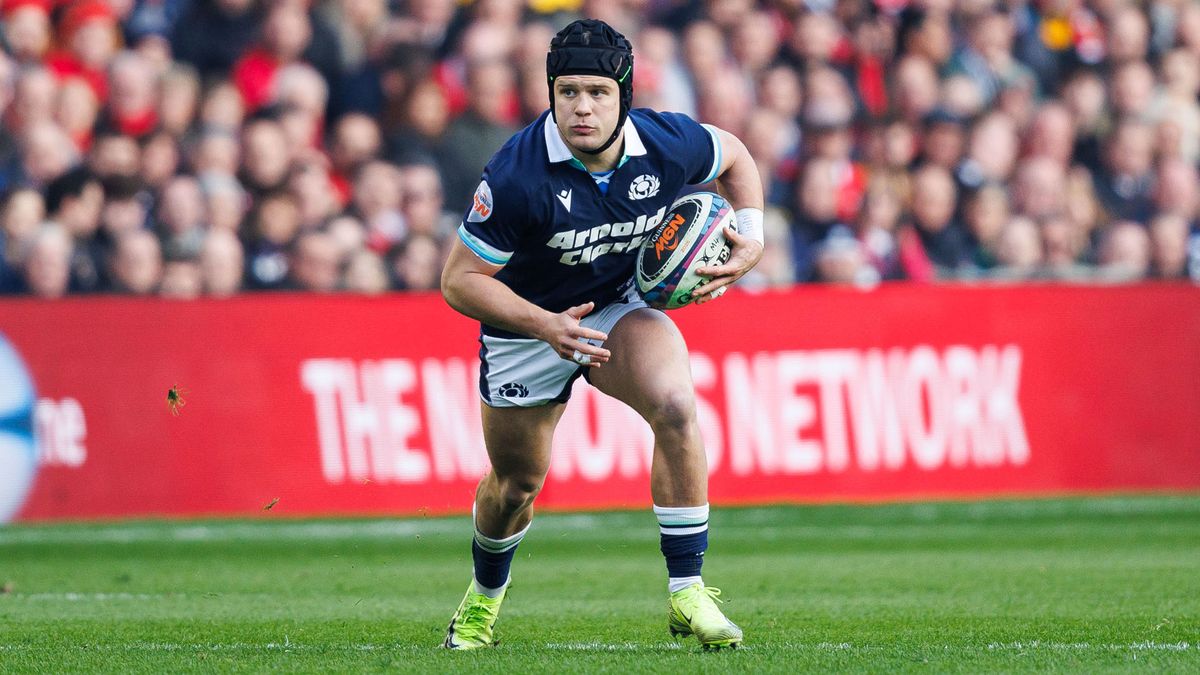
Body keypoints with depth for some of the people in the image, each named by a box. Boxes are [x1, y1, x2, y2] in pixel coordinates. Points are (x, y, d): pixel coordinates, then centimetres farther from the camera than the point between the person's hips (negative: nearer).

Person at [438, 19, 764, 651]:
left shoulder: (667, 144, -22)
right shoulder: (516, 174, -32)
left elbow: (733, 156, 3)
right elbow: (459, 279, -24)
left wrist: (751, 239, -12)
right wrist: (546, 326, -35)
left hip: (622, 305, 2)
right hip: (527, 325, -2)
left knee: (676, 406, -27)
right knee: (517, 480, 13)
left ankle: (687, 593, -20)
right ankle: (484, 597, 47)